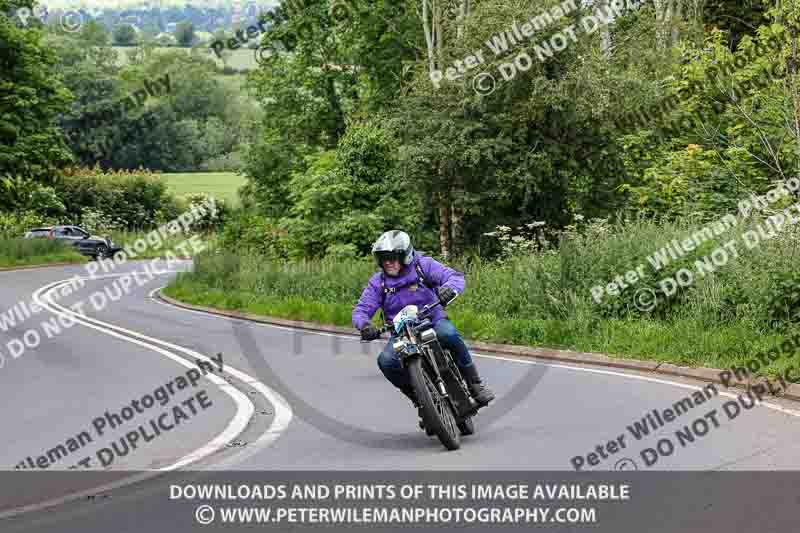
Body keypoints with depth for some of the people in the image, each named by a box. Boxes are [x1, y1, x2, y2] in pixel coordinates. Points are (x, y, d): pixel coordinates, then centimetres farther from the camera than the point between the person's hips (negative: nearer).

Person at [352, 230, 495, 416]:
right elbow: (361, 310, 0)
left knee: (448, 333, -37)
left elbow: (456, 276, -14)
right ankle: (417, 397, -3)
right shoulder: (378, 282, 2)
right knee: (386, 361, -28)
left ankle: (474, 383, -21)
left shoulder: (423, 265, -4)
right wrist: (364, 325, -25)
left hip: (433, 321, -2)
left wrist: (449, 288, -39)